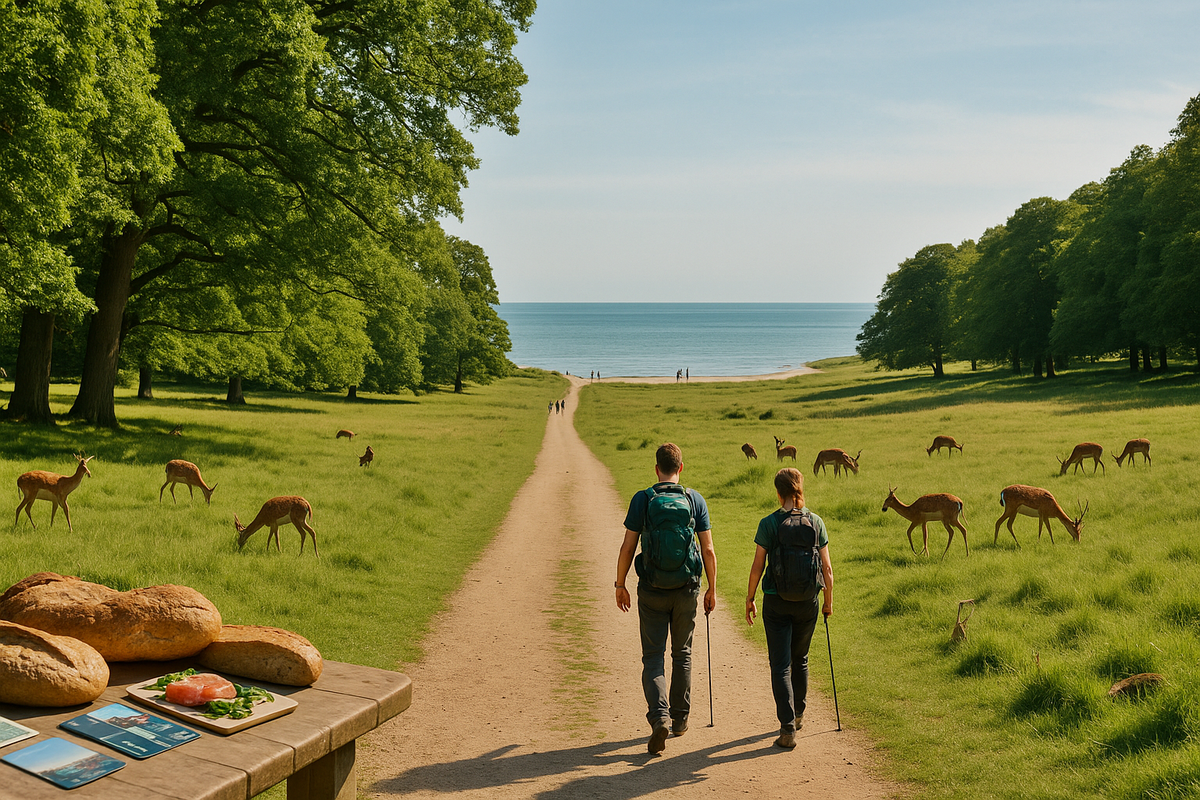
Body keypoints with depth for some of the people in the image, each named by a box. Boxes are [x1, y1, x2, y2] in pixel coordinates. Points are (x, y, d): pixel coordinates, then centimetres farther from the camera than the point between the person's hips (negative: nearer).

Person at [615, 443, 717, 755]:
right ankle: (680, 718, 26)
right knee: (682, 654, 18)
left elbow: (628, 547, -5)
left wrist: (620, 584, 6)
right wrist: (712, 589, 9)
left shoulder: (642, 499, -6)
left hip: (652, 590, -2)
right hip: (686, 589, 2)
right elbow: (708, 550, -1)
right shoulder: (695, 500, -2)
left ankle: (659, 718, -15)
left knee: (653, 656, 3)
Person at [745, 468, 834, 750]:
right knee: (800, 659, 22)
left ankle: (788, 727, -8)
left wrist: (749, 599, 6)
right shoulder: (816, 522, -3)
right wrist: (829, 600, 14)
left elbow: (758, 567, -7)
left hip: (776, 602, -3)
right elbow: (827, 568, 0)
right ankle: (798, 714, 38)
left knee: (780, 665, 1)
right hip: (807, 602, 3)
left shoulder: (769, 524, -10)